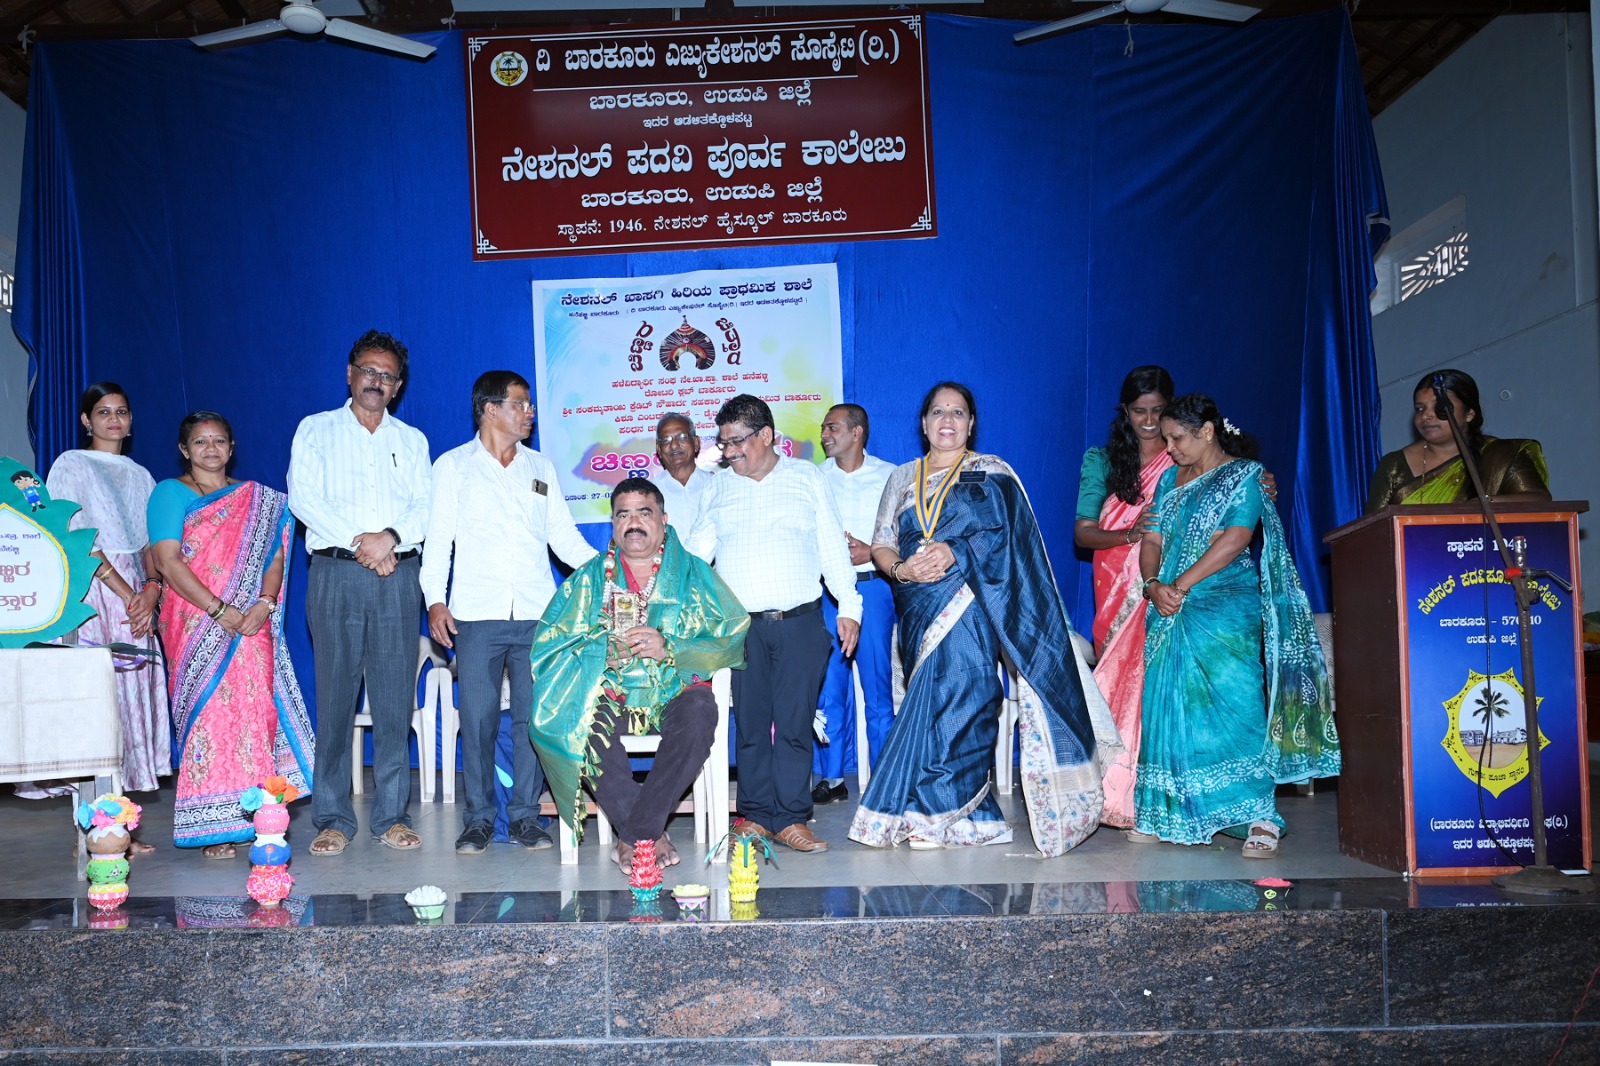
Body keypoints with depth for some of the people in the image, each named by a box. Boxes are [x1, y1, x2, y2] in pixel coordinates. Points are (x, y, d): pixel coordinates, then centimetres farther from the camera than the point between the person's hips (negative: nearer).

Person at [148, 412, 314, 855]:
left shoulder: (257, 498, 16)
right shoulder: (171, 493, 5)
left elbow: (275, 557, 9)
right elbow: (168, 562, -6)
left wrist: (265, 605, -10)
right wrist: (218, 610, -15)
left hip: (251, 626, 3)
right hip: (195, 626, -3)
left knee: (255, 711, -4)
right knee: (206, 712, -7)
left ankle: (256, 817, 2)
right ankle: (213, 828, -2)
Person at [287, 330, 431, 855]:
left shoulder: (411, 440, 18)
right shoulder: (316, 430, 12)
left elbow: (427, 508, 7)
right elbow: (303, 498, -2)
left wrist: (391, 536, -13)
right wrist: (359, 539, -12)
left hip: (398, 576, 2)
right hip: (336, 576, -1)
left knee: (395, 699, 0)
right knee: (335, 697, -2)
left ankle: (393, 815, 6)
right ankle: (332, 818, 4)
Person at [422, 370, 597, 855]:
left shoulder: (541, 468, 17)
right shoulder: (454, 465, 9)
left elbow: (564, 536, 14)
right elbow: (438, 537, 5)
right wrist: (435, 599, -7)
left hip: (536, 614, 2)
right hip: (477, 615, -2)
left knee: (533, 717, 1)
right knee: (478, 718, -2)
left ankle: (526, 815, 11)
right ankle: (479, 818, 10)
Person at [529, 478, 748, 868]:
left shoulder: (694, 574, 11)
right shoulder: (589, 578, 15)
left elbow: (732, 640, -1)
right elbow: (549, 642, 6)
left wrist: (669, 649, -15)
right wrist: (603, 651, -13)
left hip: (675, 692, -1)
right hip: (608, 696, 1)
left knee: (699, 713, -34)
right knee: (580, 723, -31)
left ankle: (635, 835, -25)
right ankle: (651, 836, -22)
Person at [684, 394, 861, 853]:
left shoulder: (807, 478, 9)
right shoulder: (717, 488, 13)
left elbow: (833, 547, 8)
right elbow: (696, 554, 12)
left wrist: (848, 607, 3)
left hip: (800, 623, -1)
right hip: (740, 626, 2)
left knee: (794, 723, -2)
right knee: (750, 723, 3)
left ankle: (790, 818, 5)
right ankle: (755, 814, 13)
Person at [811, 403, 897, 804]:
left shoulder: (889, 477, 4)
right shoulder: (814, 478, 11)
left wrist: (871, 553, -13)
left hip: (872, 587, -2)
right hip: (825, 591, 2)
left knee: (878, 684, -1)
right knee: (827, 685, 3)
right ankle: (831, 777, 12)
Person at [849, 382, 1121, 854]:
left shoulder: (991, 473, 7)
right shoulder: (903, 479, 18)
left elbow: (1009, 535, -6)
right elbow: (881, 545, 12)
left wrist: (955, 553, -19)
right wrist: (901, 568, -10)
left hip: (968, 609, -3)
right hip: (920, 614, 4)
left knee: (955, 697, -11)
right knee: (936, 703, 0)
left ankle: (930, 813, -3)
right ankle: (970, 817, 8)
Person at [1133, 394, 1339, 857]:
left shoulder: (1244, 475, 0)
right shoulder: (1170, 479, 18)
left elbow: (1234, 540, -12)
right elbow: (1152, 540, 12)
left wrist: (1181, 584, -16)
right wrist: (1153, 584, -8)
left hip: (1224, 611, -6)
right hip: (1169, 612, 6)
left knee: (1231, 705, -13)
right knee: (1167, 708, 3)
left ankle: (1260, 818, -9)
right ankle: (1164, 816, 10)